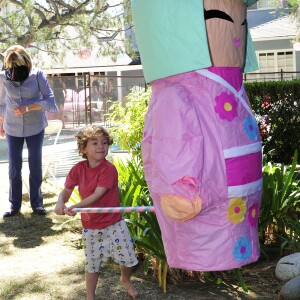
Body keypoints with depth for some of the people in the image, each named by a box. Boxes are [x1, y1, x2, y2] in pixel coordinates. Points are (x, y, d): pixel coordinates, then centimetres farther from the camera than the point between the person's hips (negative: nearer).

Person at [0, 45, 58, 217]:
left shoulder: (37, 75, -12)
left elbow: (50, 101, -14)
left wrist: (27, 108, -23)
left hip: (35, 127, -1)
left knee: (36, 166, 6)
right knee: (14, 167, 4)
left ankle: (37, 203, 18)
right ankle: (15, 205, 16)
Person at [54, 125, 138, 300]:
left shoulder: (109, 169, -18)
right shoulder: (78, 169, -5)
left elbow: (98, 195, -25)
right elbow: (67, 190, -1)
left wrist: (76, 207, -34)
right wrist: (61, 202, -25)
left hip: (114, 224, -2)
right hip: (91, 227, 2)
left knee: (128, 258, 9)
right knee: (92, 265, 11)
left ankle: (125, 280, 43)